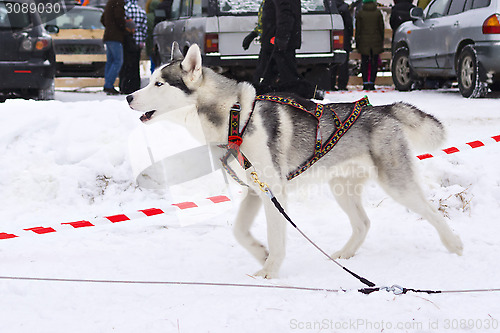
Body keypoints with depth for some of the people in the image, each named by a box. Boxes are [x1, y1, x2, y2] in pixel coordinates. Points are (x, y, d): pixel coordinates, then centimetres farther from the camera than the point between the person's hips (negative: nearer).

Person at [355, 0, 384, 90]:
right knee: (374, 63, 5)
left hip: (364, 42, -1)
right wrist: (382, 41, 14)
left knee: (364, 63, 5)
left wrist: (357, 42, 8)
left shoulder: (360, 13, -3)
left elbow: (358, 29, 0)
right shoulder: (378, 12, 1)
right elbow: (381, 28, 5)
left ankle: (365, 83, -1)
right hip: (376, 42, 1)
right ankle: (372, 82, -3)